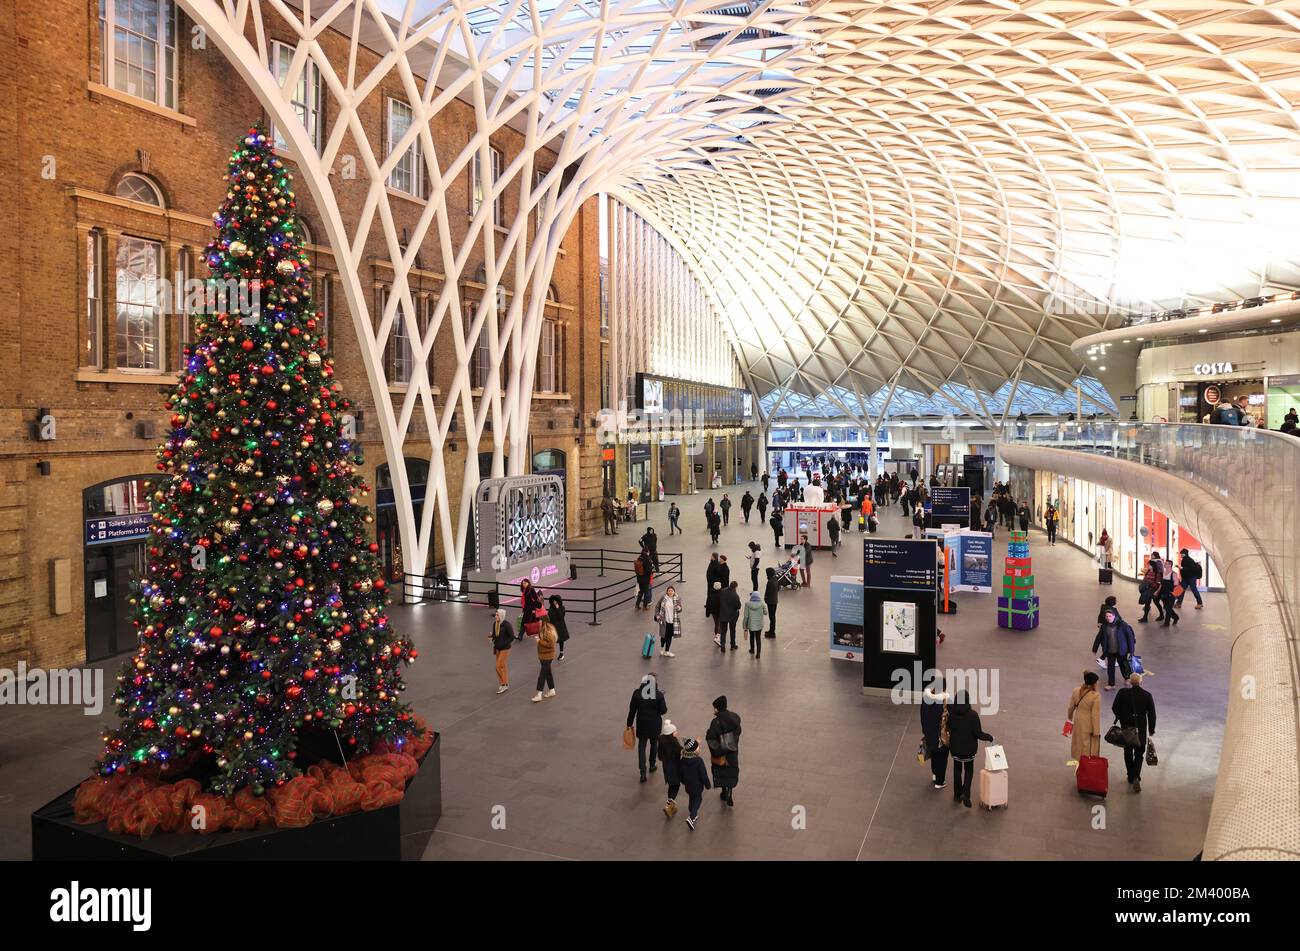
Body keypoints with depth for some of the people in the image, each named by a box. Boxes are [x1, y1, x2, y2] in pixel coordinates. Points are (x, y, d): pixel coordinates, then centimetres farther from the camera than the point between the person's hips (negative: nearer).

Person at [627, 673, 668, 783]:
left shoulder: (637, 693, -12)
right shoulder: (659, 695, -16)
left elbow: (632, 710, -5)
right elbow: (663, 711, -10)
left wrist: (629, 724, 6)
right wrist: (663, 700, 6)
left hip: (642, 725, 0)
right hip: (655, 725, 0)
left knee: (641, 746, 8)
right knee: (654, 744, 23)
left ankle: (643, 771, -1)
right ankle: (652, 765, 39)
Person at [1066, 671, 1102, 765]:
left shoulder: (1076, 691, -8)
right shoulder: (1095, 696, -25)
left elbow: (1071, 707, 4)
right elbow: (1096, 715, -20)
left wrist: (1070, 718, 23)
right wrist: (1096, 731, -12)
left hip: (1078, 723, 5)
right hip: (1089, 725, -5)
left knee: (1079, 743, 23)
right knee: (1089, 748, 11)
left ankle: (1078, 761, 37)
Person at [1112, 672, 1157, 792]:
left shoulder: (1122, 693, -11)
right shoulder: (1147, 696, -10)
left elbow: (1114, 708, -5)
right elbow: (1152, 714, -4)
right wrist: (1151, 729, 9)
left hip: (1126, 727, 0)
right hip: (1141, 729, 0)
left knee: (1128, 753, 17)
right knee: (1139, 755, 10)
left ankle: (1131, 777, 25)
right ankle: (1136, 777, -7)